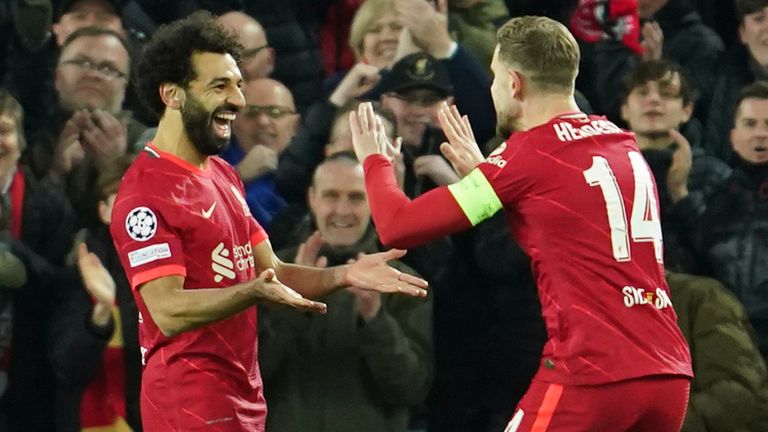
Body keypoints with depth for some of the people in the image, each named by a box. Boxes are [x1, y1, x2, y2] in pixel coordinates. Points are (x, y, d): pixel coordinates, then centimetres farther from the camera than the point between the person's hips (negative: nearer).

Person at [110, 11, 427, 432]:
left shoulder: (223, 176, 16)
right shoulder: (146, 192, -15)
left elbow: (270, 272, 16)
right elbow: (169, 310, -23)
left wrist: (344, 276, 1)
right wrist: (255, 293, -36)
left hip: (242, 395, 9)